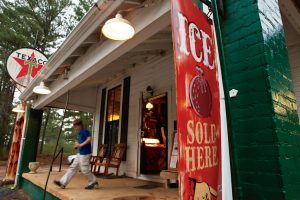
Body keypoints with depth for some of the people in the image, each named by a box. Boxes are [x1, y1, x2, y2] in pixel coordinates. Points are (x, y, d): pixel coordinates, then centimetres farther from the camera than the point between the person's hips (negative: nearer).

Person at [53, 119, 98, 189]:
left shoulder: (85, 131, -12)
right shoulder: (80, 133, 16)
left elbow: (89, 139, -25)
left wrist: (80, 145, -21)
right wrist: (77, 145, 6)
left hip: (85, 153, -10)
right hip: (80, 153, 10)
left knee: (84, 170, -1)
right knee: (72, 167, 11)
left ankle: (94, 182, 14)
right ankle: (63, 182, 17)